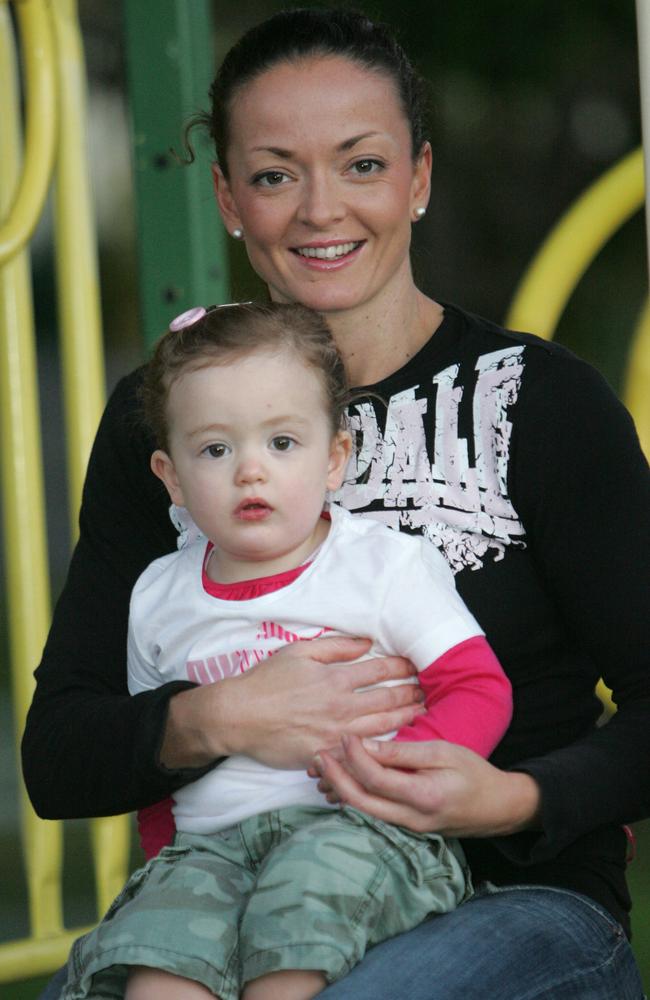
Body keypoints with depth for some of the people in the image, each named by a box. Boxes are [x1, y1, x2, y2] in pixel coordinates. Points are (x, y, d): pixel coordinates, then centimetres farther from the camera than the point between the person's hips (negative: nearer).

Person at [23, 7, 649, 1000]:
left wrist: (514, 799, -22)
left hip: (519, 903, -2)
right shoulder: (161, 418, 7)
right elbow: (58, 760, 3)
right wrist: (214, 722, -17)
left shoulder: (544, 401, -2)